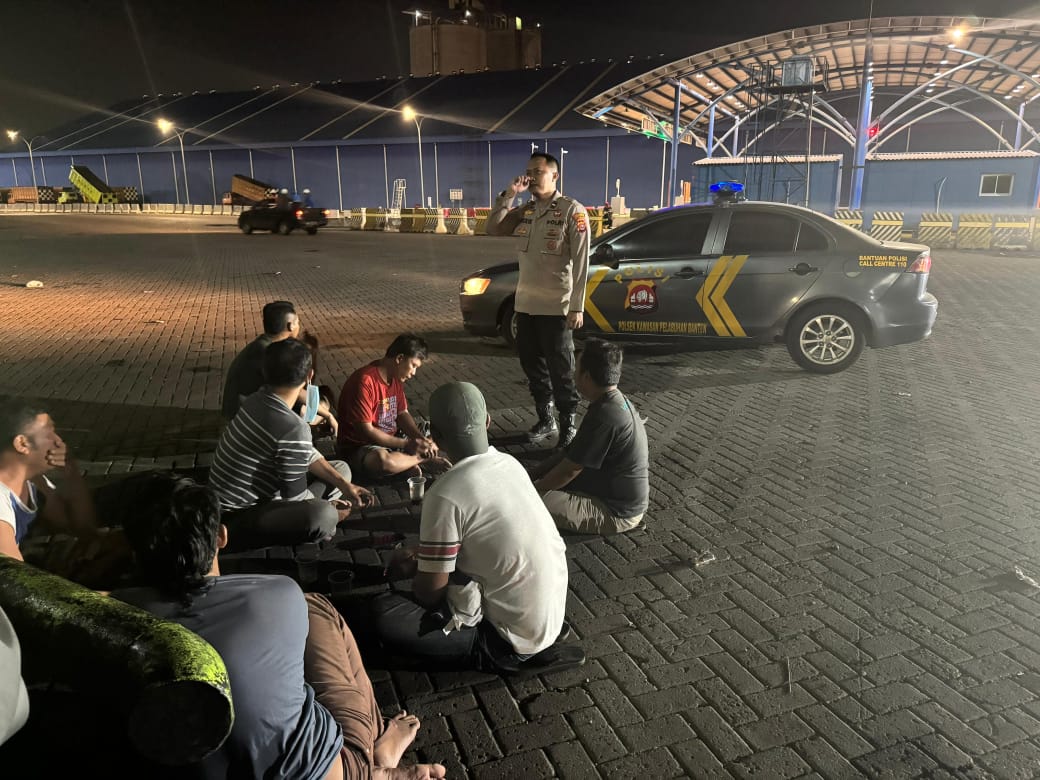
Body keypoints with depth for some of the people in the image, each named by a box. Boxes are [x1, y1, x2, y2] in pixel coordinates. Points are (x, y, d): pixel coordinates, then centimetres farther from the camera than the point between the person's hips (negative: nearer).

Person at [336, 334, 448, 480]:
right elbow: (366, 432, -26)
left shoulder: (396, 378, 3)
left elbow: (402, 414, 6)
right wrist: (407, 444, -24)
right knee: (384, 461, -40)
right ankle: (423, 459, -13)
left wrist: (422, 439, -13)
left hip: (391, 439, 9)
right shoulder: (364, 382, -25)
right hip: (359, 447, -8)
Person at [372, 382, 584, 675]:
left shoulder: (445, 495, -23)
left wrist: (412, 567, 10)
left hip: (518, 634, -8)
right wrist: (423, 557, 19)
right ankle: (538, 644, 12)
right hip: (551, 615, 8)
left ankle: (499, 653, -6)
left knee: (383, 614, -9)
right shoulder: (509, 463, 0)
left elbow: (430, 594, -12)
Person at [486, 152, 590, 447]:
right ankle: (546, 419, 28)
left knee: (560, 370, 0)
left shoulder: (572, 210, -8)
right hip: (525, 304, 7)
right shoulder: (525, 211, 11)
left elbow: (580, 261, -11)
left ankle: (569, 425, 13)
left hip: (555, 307, -6)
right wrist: (508, 195, -2)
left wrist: (577, 306, -16)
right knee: (532, 365, 13)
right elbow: (493, 229, 10)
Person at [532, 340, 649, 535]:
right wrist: (541, 481, 10)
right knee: (549, 468, 17)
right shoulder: (617, 400, 2)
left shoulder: (604, 417, -29)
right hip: (625, 498, 9)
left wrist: (534, 489, -4)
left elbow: (570, 469, -20)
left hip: (617, 513, -9)